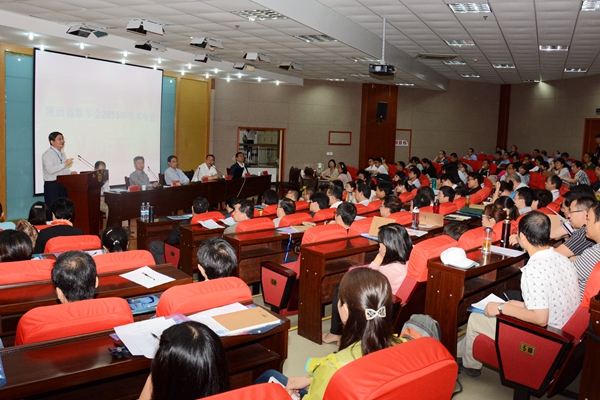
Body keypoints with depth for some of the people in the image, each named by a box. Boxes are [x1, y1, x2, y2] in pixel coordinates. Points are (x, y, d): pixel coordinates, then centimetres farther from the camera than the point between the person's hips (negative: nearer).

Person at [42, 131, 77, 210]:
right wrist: (65, 164, -27)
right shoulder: (47, 154, -10)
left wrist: (70, 172, 2)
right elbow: (50, 170, -24)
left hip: (63, 184, 8)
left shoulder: (63, 153, 15)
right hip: (52, 185, -8)